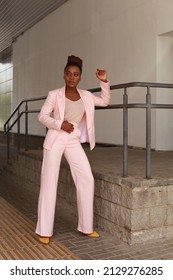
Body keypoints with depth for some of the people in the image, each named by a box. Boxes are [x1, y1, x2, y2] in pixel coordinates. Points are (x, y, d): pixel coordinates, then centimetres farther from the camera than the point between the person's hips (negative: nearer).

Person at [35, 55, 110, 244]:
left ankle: (86, 227, 13)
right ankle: (44, 230, 7)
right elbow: (42, 116, -3)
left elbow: (105, 101, 21)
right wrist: (60, 124, -18)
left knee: (87, 180, -1)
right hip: (55, 140, -4)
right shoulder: (55, 95, -6)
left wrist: (104, 82, 8)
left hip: (74, 142, 4)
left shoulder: (86, 96, 6)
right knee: (49, 183, -2)